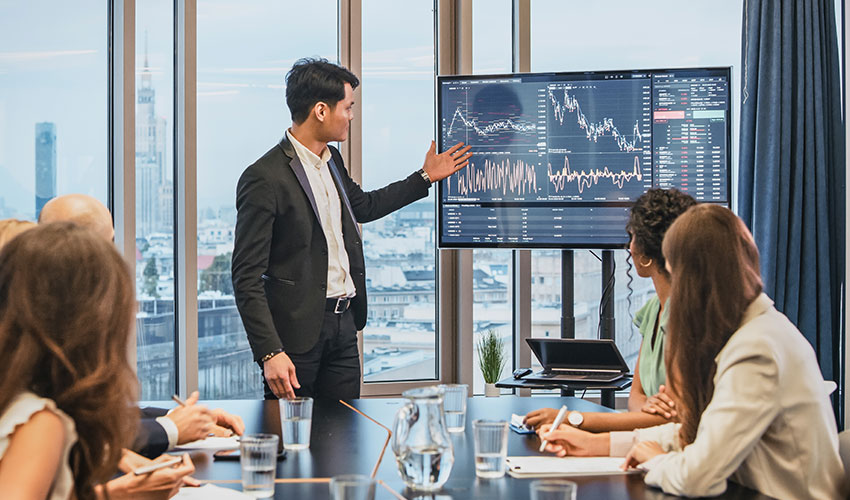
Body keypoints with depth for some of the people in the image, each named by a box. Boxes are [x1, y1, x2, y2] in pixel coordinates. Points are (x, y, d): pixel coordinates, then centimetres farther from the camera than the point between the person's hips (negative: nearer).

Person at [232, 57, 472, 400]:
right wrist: (270, 353, -24)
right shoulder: (264, 179, -16)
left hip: (344, 325, 8)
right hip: (298, 330, -8)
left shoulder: (332, 160, 11)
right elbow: (247, 278, -17)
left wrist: (426, 177, 34)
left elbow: (363, 206, 34)